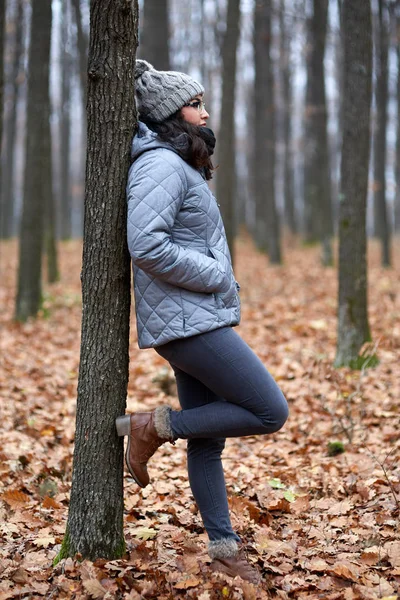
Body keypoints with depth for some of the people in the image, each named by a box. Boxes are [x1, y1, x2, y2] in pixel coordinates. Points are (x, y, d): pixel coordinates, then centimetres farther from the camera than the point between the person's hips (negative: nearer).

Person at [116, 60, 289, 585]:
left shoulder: (179, 165, 18)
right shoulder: (161, 165, -14)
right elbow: (146, 245, -26)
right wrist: (215, 276, -16)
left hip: (198, 320, 10)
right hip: (188, 321, -10)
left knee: (207, 439, 13)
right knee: (270, 413, -7)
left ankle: (224, 546, 21)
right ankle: (154, 427, -1)